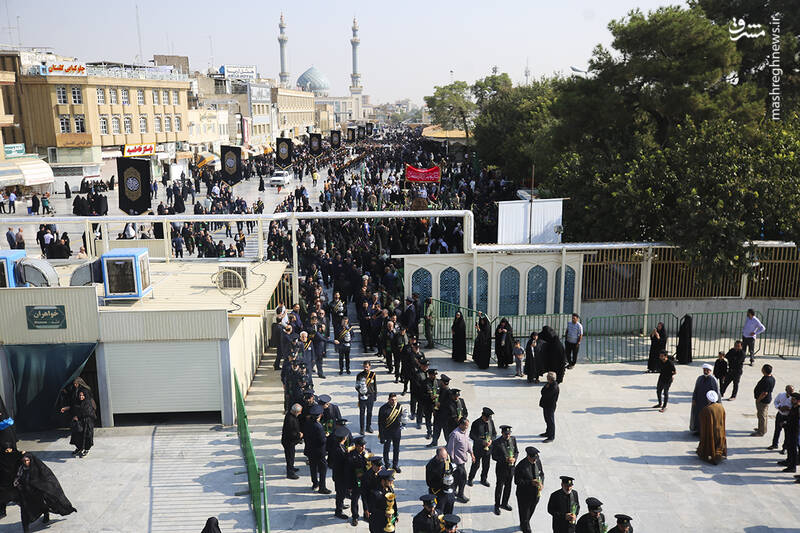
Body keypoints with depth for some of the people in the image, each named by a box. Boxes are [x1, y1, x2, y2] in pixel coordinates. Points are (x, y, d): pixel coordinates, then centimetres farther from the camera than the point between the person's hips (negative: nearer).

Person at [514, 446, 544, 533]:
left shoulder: (538, 462, -6)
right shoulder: (521, 466, -24)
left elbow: (541, 474, 9)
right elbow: (517, 481, -20)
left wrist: (541, 483, -10)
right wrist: (530, 482, -28)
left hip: (536, 493, 6)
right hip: (524, 495, -6)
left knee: (530, 512, 25)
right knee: (524, 514, 6)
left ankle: (523, 525, 49)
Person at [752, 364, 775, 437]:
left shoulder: (766, 380, -30)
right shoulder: (771, 378, 2)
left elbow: (764, 393, -28)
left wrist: (758, 400, -17)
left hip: (763, 400, -10)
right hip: (767, 399, 10)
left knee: (762, 416, 2)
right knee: (763, 415, 23)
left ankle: (761, 432, 13)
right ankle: (761, 428, 38)